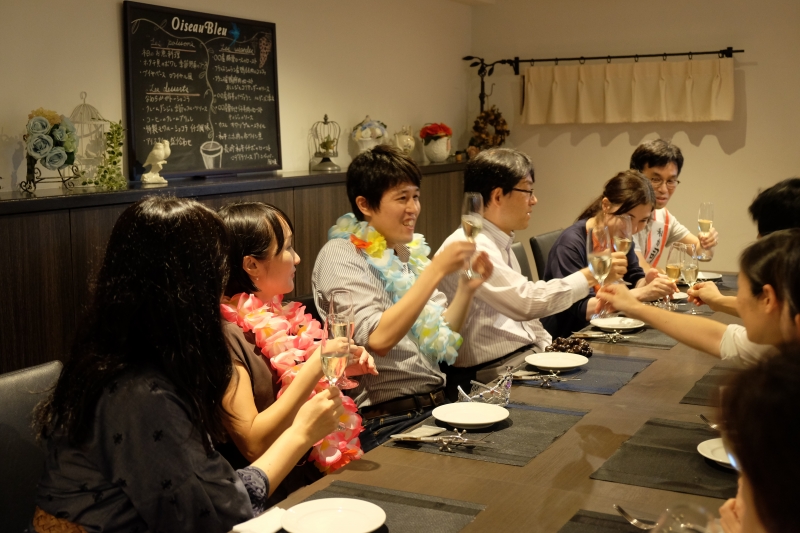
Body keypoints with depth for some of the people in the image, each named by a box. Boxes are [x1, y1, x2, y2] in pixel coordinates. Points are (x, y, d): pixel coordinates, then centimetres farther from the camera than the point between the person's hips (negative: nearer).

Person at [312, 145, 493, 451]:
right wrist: (436, 270, -22)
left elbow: (441, 336, 15)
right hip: (386, 420, -7)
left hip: (437, 403, 7)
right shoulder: (341, 256, -7)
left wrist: (467, 288, -3)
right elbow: (379, 340, -22)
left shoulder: (410, 251, 15)